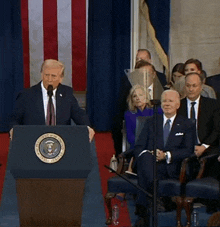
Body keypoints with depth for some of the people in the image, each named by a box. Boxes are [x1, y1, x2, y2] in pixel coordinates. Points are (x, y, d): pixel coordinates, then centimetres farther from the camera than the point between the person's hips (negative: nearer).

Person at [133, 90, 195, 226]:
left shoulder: (187, 125, 16)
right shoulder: (151, 123, 23)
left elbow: (188, 151, 2)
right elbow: (138, 148, 12)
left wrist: (167, 156, -14)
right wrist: (148, 153, -12)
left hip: (171, 168, -2)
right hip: (149, 164, 2)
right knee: (145, 157, -38)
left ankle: (143, 210, -33)